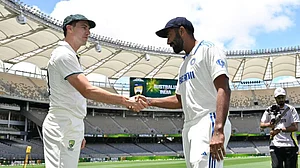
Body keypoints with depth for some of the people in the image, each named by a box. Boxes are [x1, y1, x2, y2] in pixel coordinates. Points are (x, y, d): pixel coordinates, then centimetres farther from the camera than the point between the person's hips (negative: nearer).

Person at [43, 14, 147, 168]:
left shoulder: (70, 56, 22)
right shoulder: (64, 55, -11)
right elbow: (87, 90, -25)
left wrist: (78, 133, 20)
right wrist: (125, 101, -30)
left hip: (72, 126, 10)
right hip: (63, 126, -10)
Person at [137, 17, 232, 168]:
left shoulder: (208, 50, -2)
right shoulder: (184, 64, 25)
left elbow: (223, 89, -15)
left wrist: (218, 130, -27)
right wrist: (149, 101, 18)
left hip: (208, 123, -9)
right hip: (189, 127, 9)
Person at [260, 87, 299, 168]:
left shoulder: (291, 109, 0)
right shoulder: (270, 110, 8)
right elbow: (261, 124, 13)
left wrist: (280, 129, -18)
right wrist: (268, 124, -10)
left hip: (290, 145, -1)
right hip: (275, 145, 1)